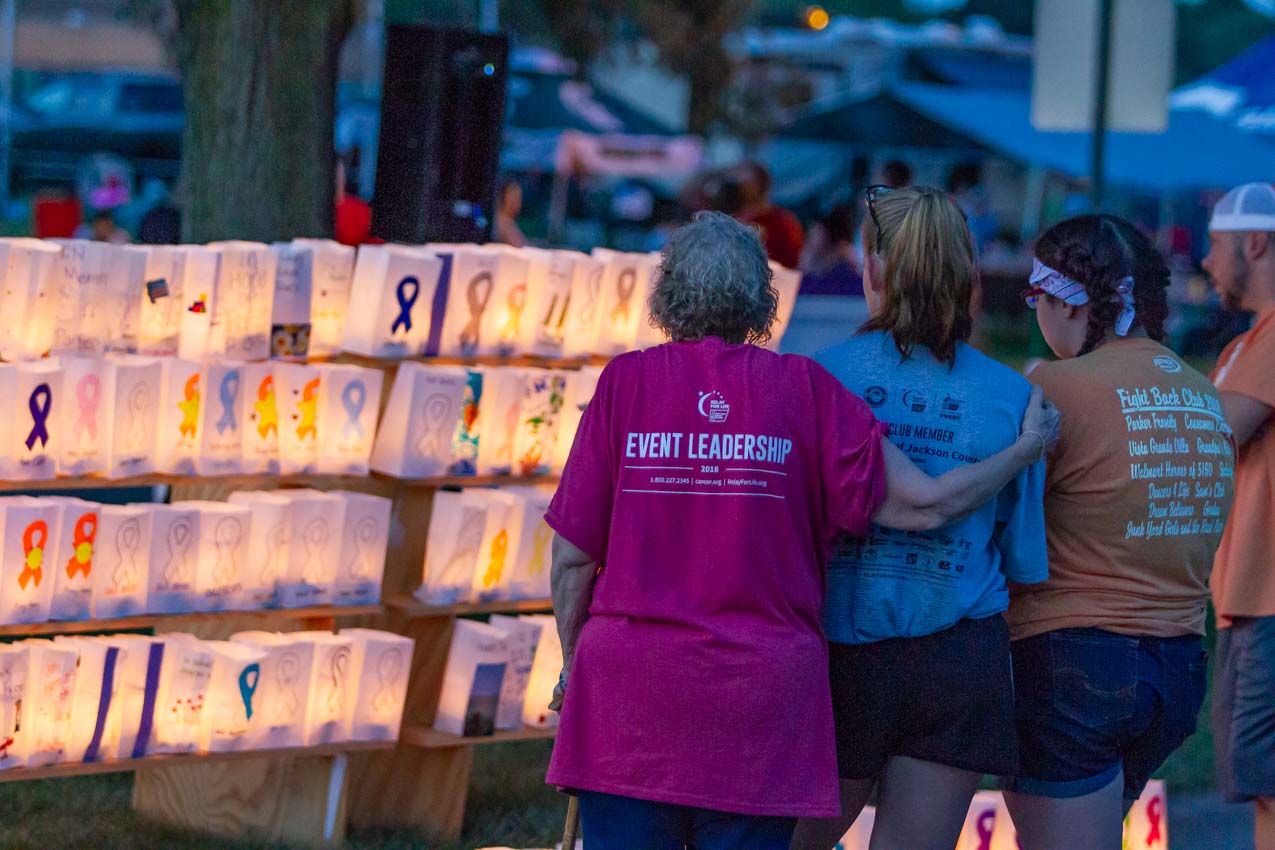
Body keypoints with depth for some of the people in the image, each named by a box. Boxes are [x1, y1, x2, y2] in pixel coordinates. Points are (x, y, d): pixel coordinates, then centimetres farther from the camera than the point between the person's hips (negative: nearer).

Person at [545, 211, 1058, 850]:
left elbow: (572, 557, 1)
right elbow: (924, 504, 0)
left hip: (630, 698, 0)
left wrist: (574, 666, 17)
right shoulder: (805, 388, 1)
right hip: (762, 707, 0)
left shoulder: (626, 382, 1)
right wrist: (1027, 449, 16)